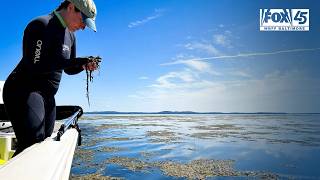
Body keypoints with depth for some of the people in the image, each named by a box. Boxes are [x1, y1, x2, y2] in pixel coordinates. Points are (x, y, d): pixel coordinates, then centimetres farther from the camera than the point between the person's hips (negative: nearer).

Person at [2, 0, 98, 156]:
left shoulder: (70, 35, 13)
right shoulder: (41, 25, -13)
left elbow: (68, 69, 18)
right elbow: (35, 66, -22)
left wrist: (83, 66, -4)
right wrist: (76, 61, -22)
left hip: (47, 96, 9)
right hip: (23, 91, -9)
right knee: (33, 145, -24)